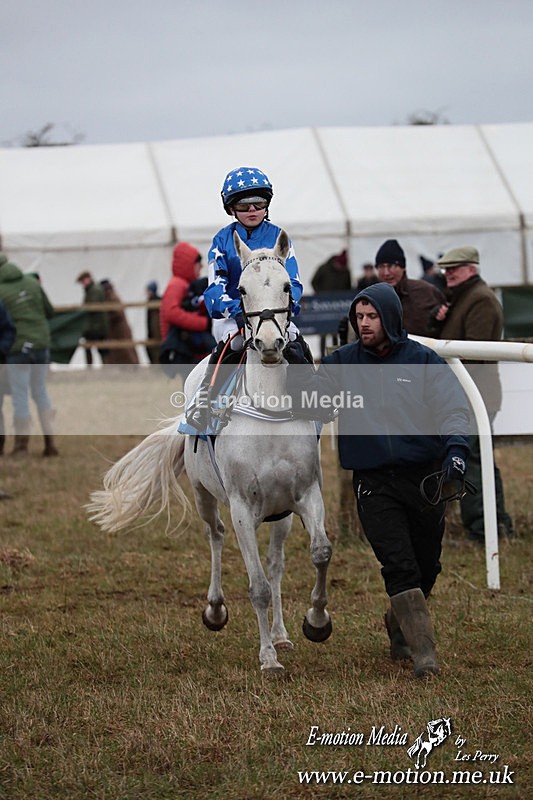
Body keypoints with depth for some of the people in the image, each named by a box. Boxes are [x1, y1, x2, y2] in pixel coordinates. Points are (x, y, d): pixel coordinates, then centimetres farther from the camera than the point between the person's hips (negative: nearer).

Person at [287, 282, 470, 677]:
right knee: (399, 566, -12)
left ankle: (400, 629, 36)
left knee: (426, 566, 12)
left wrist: (456, 447, -26)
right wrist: (299, 371, -20)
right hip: (374, 482, -1)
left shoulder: (424, 360, 1)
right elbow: (311, 403, -1)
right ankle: (423, 650, -11)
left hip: (425, 478, 1)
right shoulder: (343, 362, 6)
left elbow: (453, 407, -8)